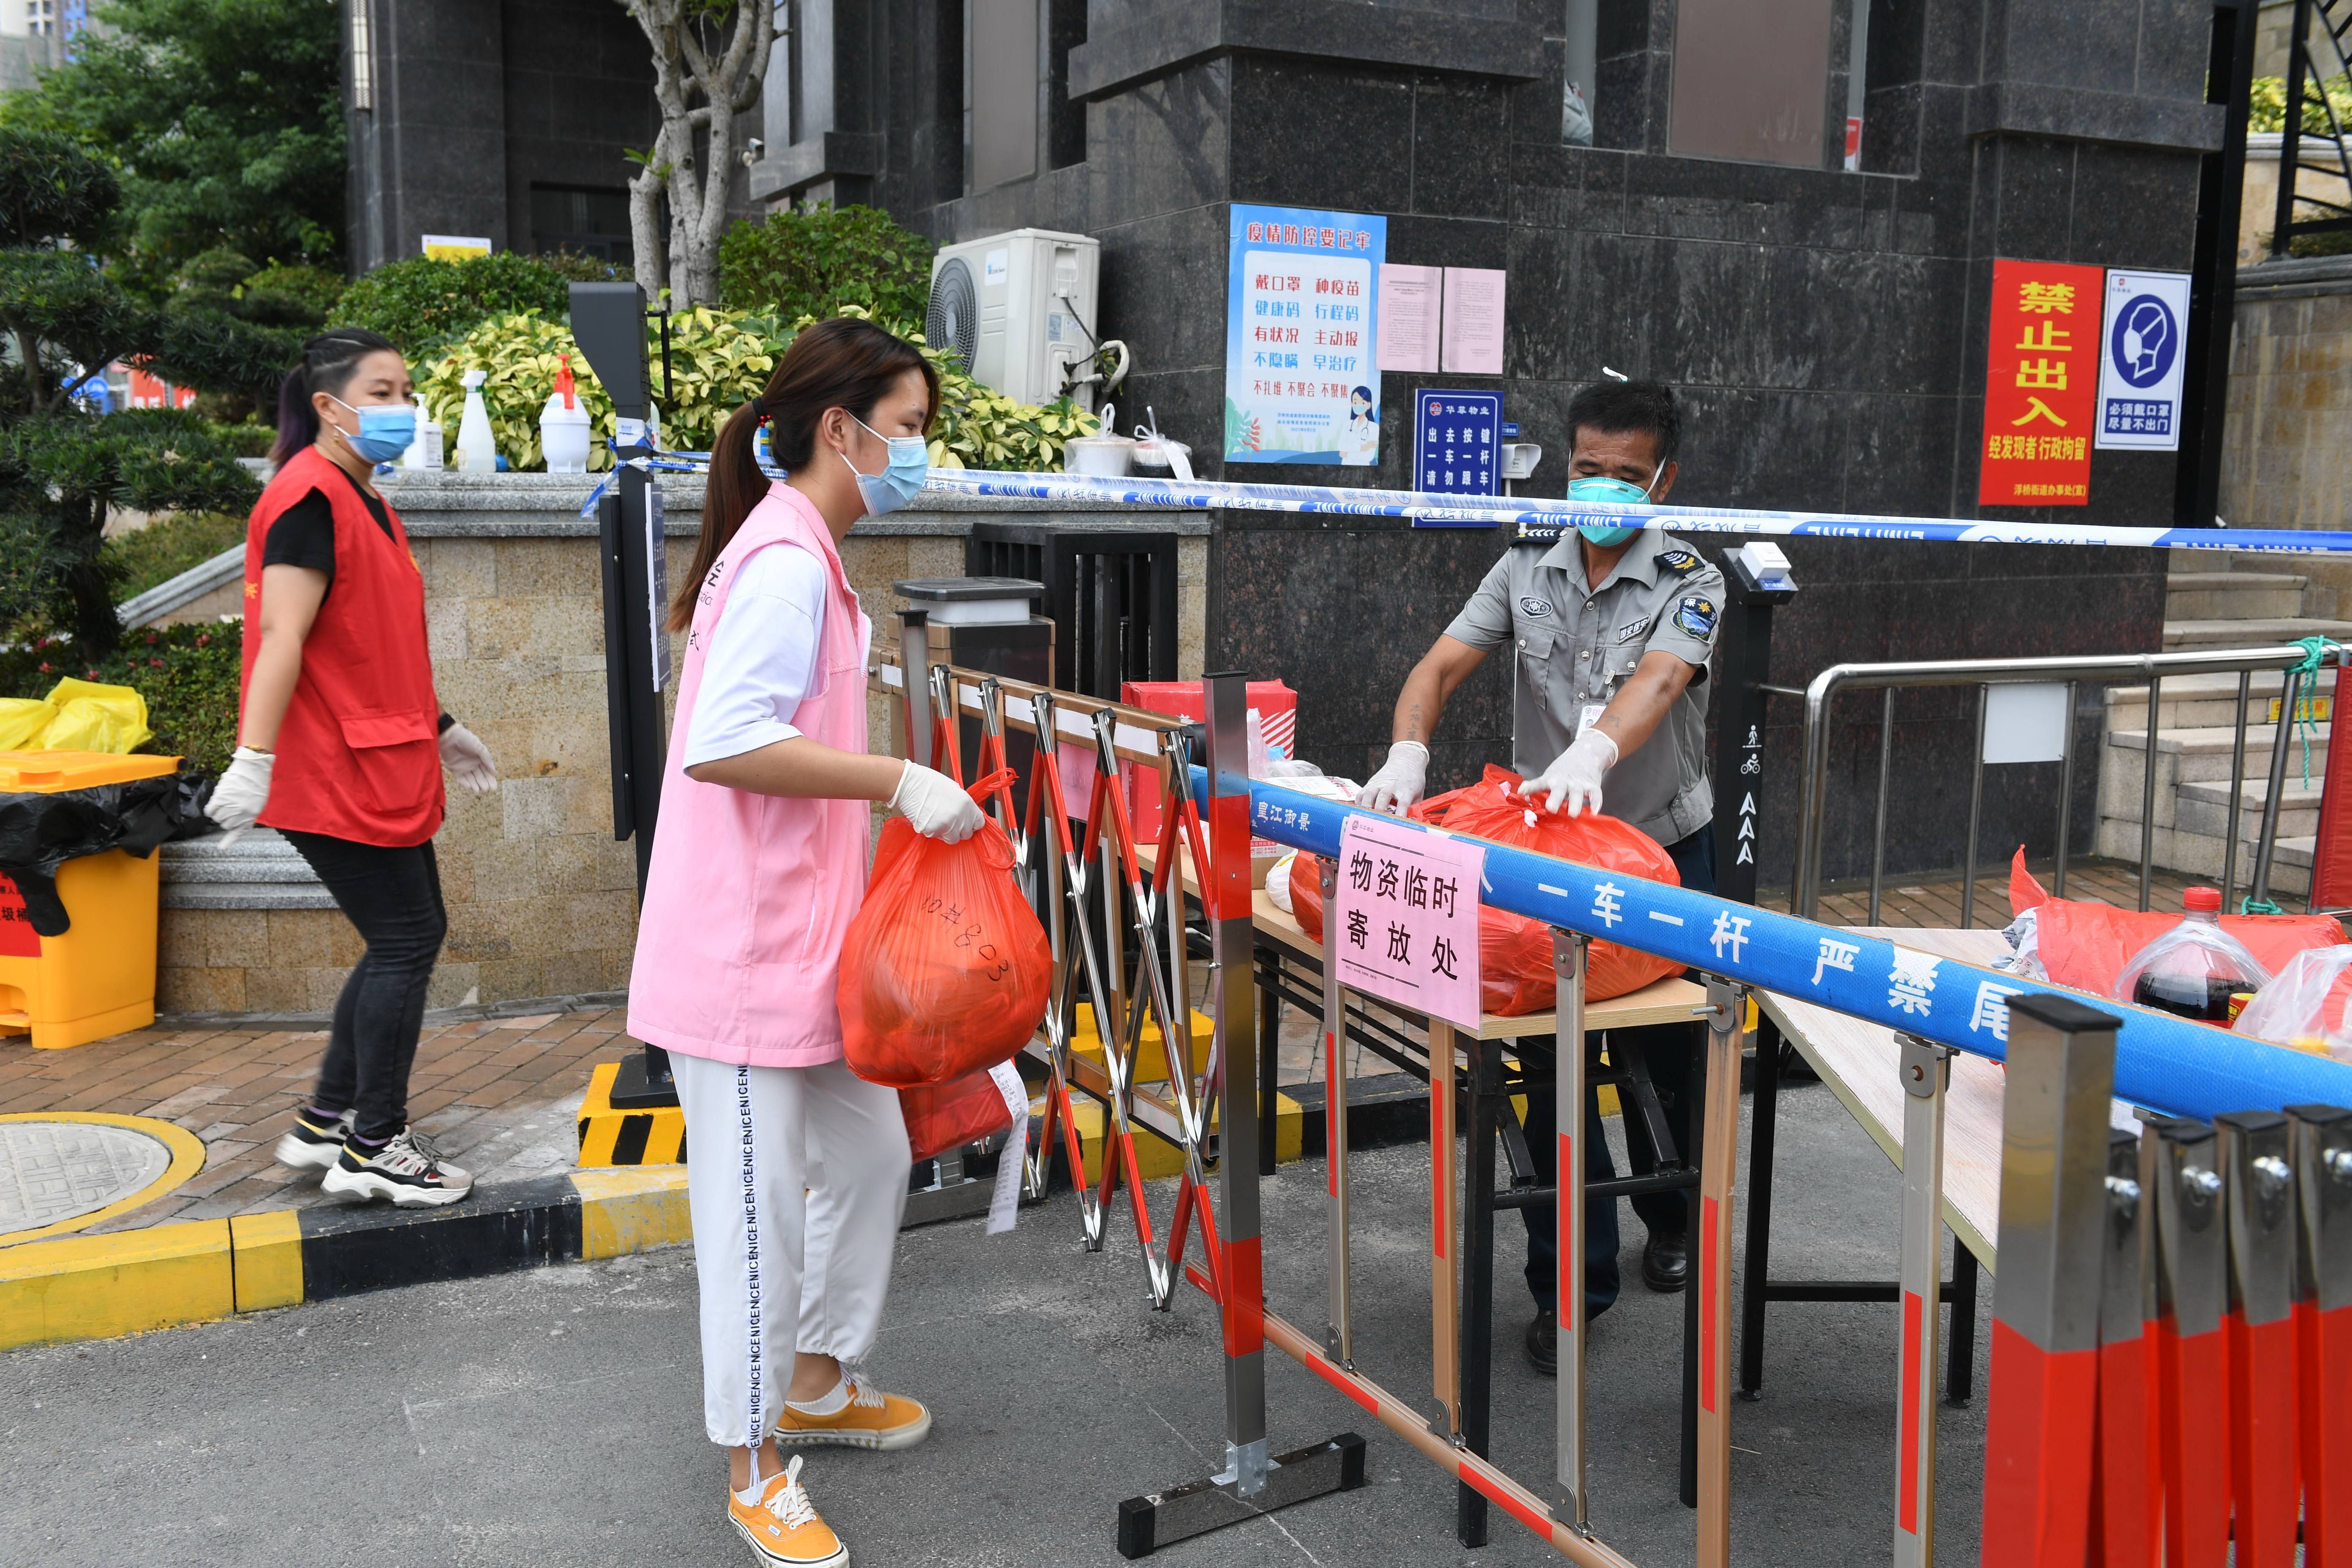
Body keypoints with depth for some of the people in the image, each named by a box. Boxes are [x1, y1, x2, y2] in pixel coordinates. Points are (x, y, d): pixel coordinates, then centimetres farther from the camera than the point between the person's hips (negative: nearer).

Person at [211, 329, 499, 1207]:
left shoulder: (363, 498, 16)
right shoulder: (310, 498, -14)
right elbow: (280, 636, -22)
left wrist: (437, 727, 28)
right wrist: (253, 760, -27)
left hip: (378, 766, 10)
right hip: (334, 771, -10)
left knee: (410, 939, 15)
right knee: (406, 942, -4)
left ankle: (327, 1124, 25)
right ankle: (375, 1149, 7)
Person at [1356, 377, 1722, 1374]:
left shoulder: (1688, 584, -10)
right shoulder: (1528, 571, 1)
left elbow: (1659, 679, -31)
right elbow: (1443, 665, -9)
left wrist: (1593, 749, -52)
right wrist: (1407, 752, -31)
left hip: (1665, 849, -1)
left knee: (1667, 1055, 14)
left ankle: (1673, 1215, 42)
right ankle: (1571, 1278, 9)